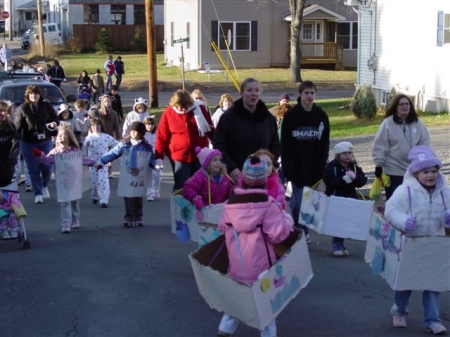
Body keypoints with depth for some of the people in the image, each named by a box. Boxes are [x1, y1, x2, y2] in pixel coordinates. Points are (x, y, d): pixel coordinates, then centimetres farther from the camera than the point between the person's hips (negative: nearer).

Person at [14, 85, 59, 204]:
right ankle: (38, 193, 8)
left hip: (45, 141, 1)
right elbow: (17, 126, -5)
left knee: (46, 166, 4)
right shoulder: (23, 108, -6)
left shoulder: (46, 106, -1)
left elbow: (56, 119, 8)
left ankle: (45, 186, 32)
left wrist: (54, 123, -15)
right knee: (33, 169, 1)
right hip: (28, 144, -1)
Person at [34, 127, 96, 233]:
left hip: (75, 182, 3)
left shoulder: (76, 151, 7)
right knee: (65, 203, -8)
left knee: (75, 202, 14)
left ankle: (75, 222, 28)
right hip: (63, 183, -3)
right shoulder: (55, 152, -3)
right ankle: (65, 225, -9)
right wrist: (40, 154, -30)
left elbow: (85, 159, 20)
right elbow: (47, 160, -13)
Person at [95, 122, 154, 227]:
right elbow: (112, 153, -1)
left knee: (138, 200, 7)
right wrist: (101, 161, -7)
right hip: (127, 178, -1)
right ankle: (128, 219, 8)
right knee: (128, 200, 0)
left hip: (139, 178, 1)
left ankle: (138, 219, 17)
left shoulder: (147, 147, 5)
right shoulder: (124, 145, 2)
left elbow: (152, 160, 8)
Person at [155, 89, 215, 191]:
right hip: (179, 157, -2)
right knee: (181, 187, -1)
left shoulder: (200, 109, -4)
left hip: (200, 156, 2)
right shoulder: (168, 113, -8)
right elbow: (162, 137, -3)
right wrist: (159, 157, -6)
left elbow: (211, 130, 5)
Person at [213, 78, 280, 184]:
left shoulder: (268, 118, 7)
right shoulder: (229, 116, -5)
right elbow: (218, 144, -6)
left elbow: (276, 145, 13)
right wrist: (230, 168, -17)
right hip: (235, 175, -3)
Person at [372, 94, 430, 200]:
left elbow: (424, 143, 7)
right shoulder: (387, 123, -8)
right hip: (394, 171, -4)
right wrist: (379, 165, -10)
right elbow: (380, 146, -8)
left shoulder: (417, 123, 3)